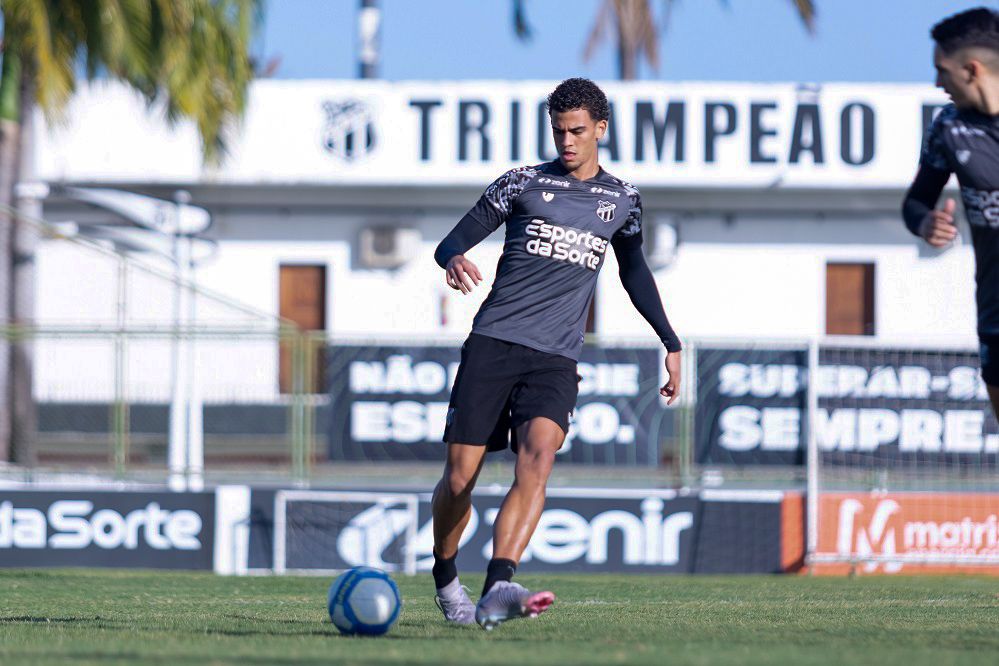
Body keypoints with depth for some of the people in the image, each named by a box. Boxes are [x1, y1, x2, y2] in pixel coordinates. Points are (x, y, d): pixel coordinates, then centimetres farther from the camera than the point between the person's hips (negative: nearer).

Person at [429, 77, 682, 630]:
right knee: (459, 479, -3)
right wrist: (454, 259, -20)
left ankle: (497, 592, -39)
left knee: (537, 460, -26)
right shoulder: (523, 184, 8)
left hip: (555, 361, 1)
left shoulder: (621, 201, 15)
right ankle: (444, 577, 26)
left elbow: (634, 271, 31)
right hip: (492, 343, -1)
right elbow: (454, 240, 5)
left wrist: (670, 341, 30)